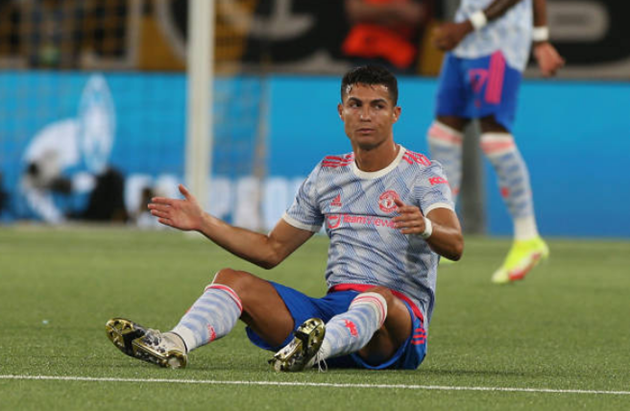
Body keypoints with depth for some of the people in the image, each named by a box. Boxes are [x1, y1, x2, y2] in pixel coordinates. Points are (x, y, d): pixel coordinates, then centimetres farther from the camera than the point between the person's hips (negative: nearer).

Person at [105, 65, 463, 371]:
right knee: (233, 280, -11)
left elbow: (455, 245, -18)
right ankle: (175, 344, -41)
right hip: (333, 308, 6)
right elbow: (272, 250, 23)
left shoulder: (422, 173, 0)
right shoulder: (327, 175, 17)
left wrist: (426, 228, -41)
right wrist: (203, 222, 15)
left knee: (375, 299, -41)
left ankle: (314, 349, -72)